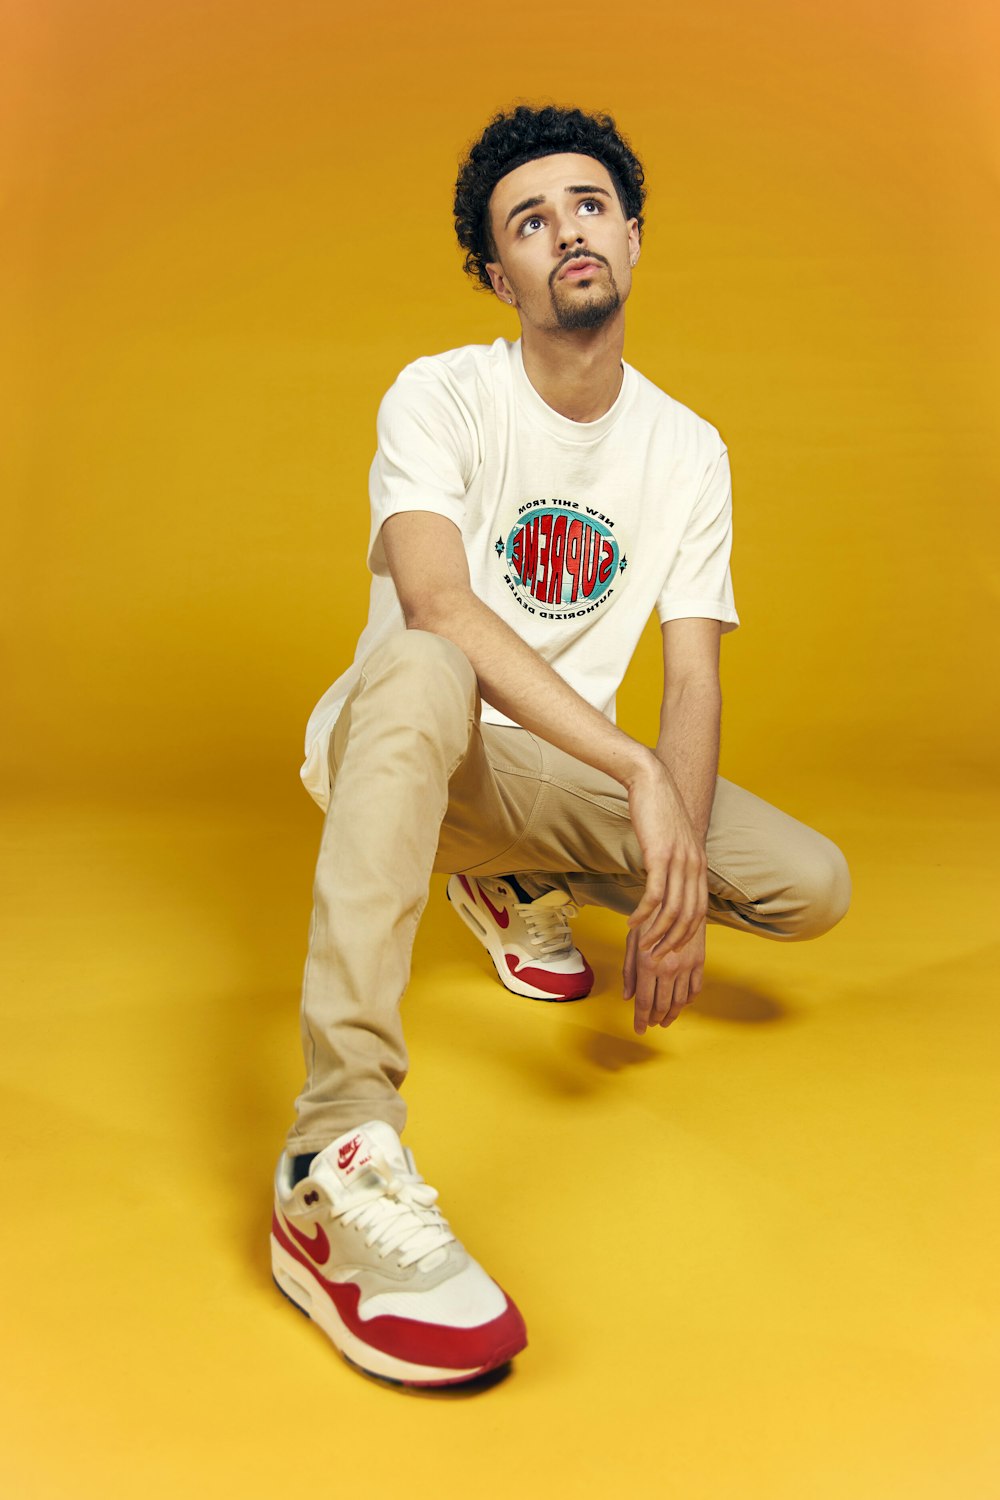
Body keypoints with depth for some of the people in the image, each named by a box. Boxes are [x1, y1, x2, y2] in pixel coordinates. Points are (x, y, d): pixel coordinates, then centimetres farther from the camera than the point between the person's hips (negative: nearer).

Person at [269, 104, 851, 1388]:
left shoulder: (689, 451, 2)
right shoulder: (442, 396, -11)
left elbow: (693, 675, -5)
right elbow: (435, 602, -29)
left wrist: (676, 880, -21)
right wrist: (637, 771, -37)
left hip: (553, 772, 5)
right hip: (389, 748, -4)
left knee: (812, 888, -12)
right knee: (422, 676, -41)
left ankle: (517, 892, 13)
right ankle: (338, 1163, -47)